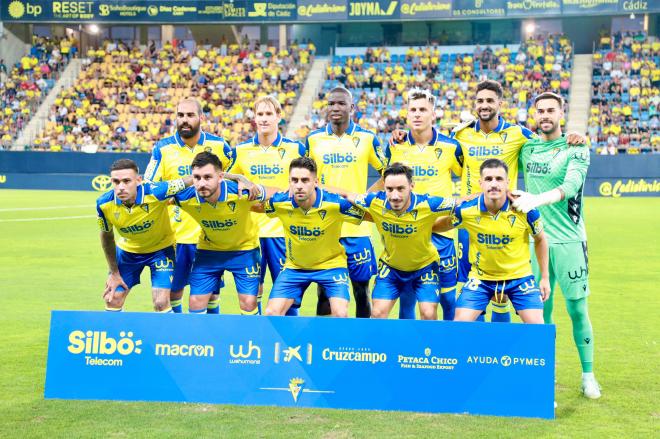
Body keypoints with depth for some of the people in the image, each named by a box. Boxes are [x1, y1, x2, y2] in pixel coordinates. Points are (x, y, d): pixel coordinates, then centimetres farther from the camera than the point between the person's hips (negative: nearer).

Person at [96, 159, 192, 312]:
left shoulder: (155, 193, -36)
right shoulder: (103, 204, -24)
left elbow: (192, 179, -28)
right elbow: (107, 236, -5)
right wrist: (114, 272, 1)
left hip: (161, 248, -3)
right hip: (128, 249, 3)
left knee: (161, 303, -12)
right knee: (112, 300, 7)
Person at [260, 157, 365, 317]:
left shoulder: (336, 203, -25)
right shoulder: (279, 202, -18)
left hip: (331, 263, -2)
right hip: (294, 266, 3)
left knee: (340, 313, -19)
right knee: (271, 313, -4)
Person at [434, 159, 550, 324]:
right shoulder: (466, 210, -18)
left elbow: (540, 240, 1)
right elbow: (436, 226, 6)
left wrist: (545, 277, 5)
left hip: (519, 275, 0)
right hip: (480, 277, 1)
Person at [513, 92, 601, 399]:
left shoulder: (576, 149, -4)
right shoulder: (525, 148, 9)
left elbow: (570, 185, -21)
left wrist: (536, 200, -37)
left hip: (569, 240, -3)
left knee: (577, 308, 1)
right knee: (541, 309, 6)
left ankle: (588, 375, 14)